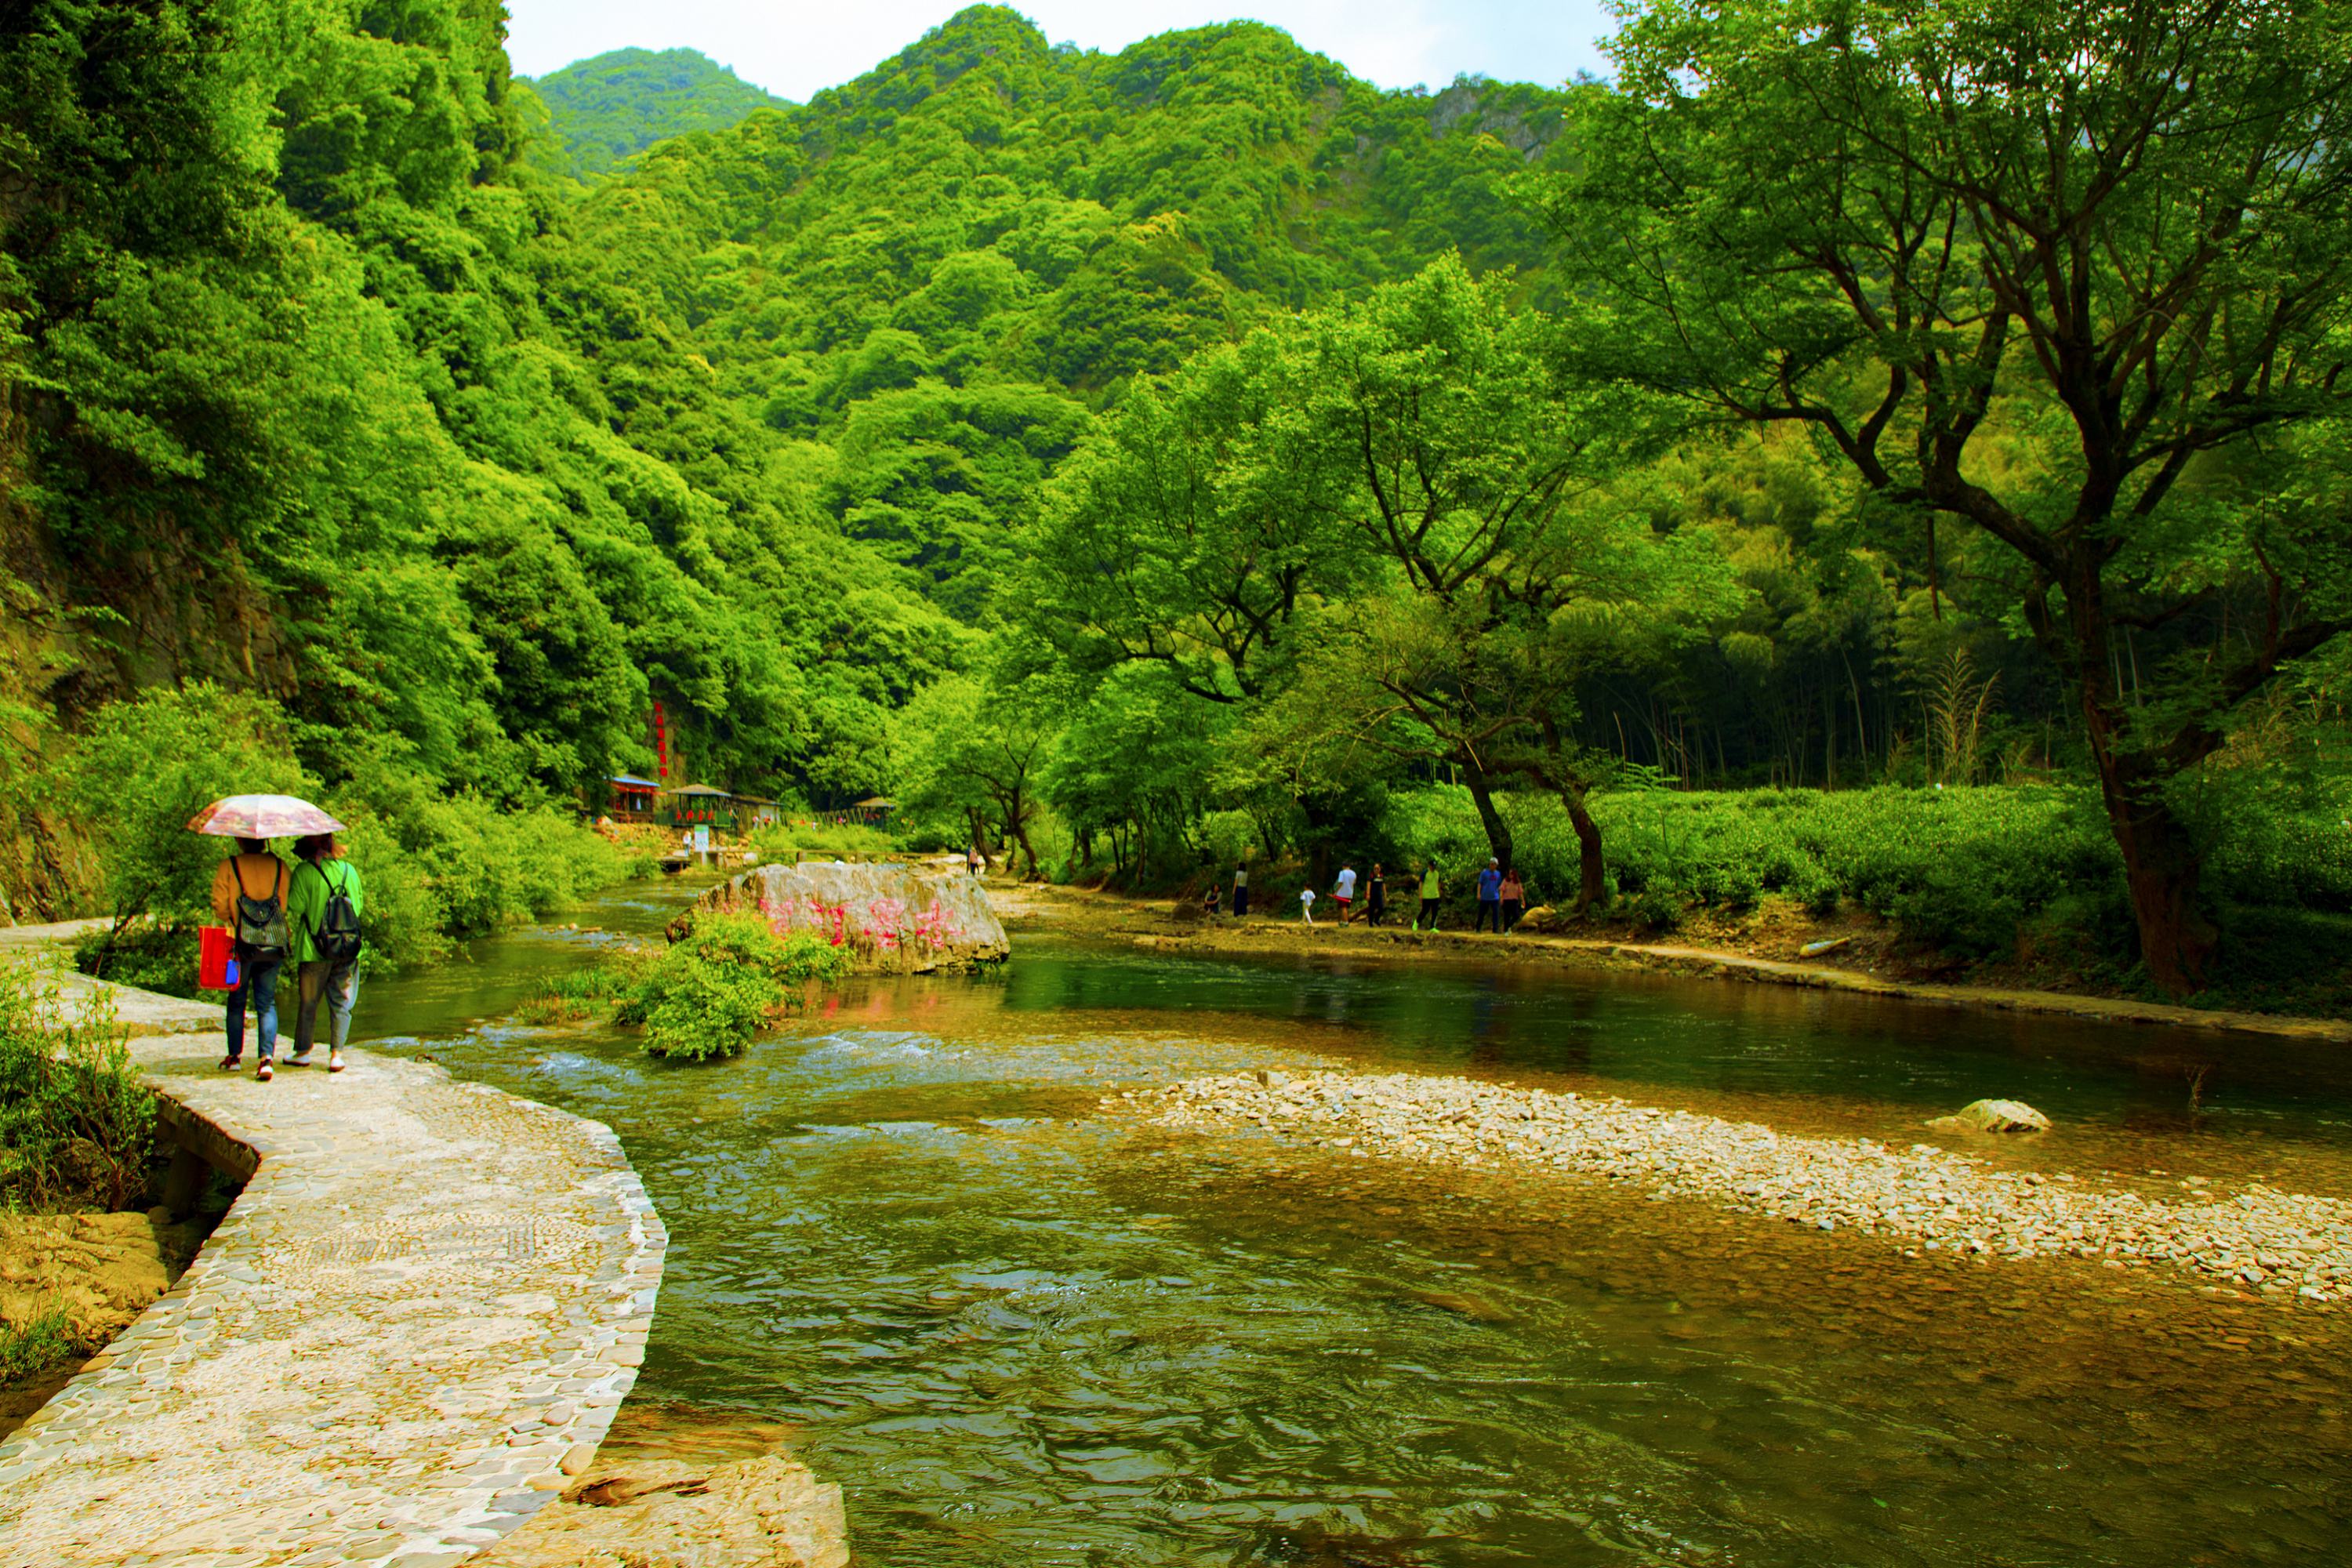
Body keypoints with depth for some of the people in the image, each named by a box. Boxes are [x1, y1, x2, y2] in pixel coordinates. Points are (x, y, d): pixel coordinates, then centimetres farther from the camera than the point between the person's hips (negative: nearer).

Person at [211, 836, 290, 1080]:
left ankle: (235, 1056, 24)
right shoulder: (280, 866, 1)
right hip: (274, 943, 1)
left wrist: (231, 922, 14)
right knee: (267, 1003, 5)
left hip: (241, 943, -1)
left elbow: (219, 905, -5)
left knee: (237, 1001, 16)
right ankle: (267, 1058, -8)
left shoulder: (229, 867, -4)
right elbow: (288, 903, 1)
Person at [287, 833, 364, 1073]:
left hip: (314, 949, -2)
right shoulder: (350, 870, 4)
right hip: (348, 950, 2)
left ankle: (303, 1051, 21)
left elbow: (295, 909, -9)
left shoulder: (304, 871, -7)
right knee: (341, 1004, 8)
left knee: (308, 1002, 12)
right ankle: (336, 1054, 6)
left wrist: (294, 928, 10)